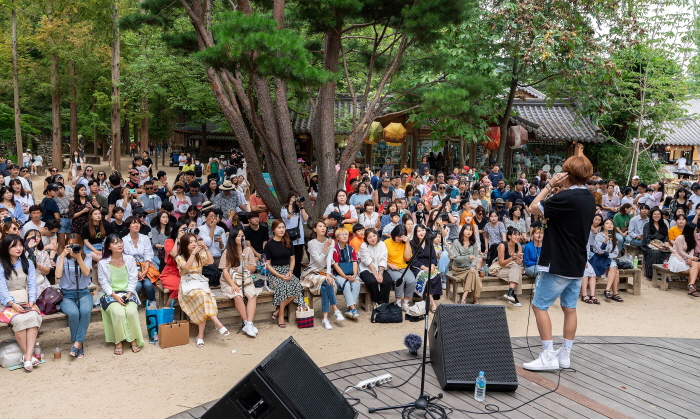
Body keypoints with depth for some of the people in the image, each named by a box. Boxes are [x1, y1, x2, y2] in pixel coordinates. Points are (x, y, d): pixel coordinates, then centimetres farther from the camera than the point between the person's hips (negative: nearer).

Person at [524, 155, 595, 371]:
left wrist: (549, 186, -5)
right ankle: (565, 354, 20)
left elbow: (534, 208, -13)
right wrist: (557, 188, 7)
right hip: (577, 264, 9)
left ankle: (548, 356, -1)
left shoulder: (565, 198, -20)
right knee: (569, 308, 13)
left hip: (558, 264, -9)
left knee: (539, 306, 0)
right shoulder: (590, 198, 8)